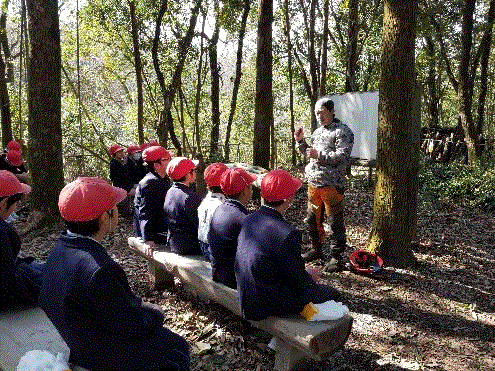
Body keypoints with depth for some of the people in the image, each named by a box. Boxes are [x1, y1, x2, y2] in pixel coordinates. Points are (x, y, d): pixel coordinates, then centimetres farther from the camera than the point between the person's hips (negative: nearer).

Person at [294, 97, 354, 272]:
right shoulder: (318, 131, 18)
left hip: (332, 185, -8)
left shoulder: (343, 131, -7)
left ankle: (337, 257, 10)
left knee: (335, 223, -1)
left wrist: (319, 155, -23)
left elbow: (343, 156, -18)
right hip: (313, 183, 8)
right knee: (312, 219, 16)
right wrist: (301, 141, 12)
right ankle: (316, 249, 32)